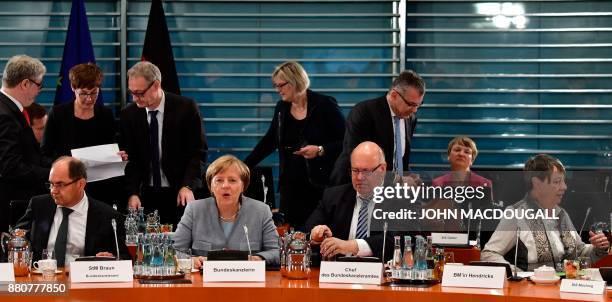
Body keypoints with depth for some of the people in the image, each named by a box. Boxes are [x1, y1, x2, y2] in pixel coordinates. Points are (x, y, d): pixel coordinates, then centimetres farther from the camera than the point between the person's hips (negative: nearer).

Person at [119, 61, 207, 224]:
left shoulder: (186, 108, -6)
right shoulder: (128, 115, 2)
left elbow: (198, 152, -4)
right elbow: (130, 159, 3)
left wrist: (188, 186, -15)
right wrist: (133, 193, -10)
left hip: (180, 194, -2)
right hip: (146, 194, 2)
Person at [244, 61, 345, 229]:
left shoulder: (325, 105, -7)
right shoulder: (282, 108, 10)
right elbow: (269, 141, 19)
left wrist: (320, 150, -20)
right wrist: (243, 167, 15)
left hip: (321, 184, -5)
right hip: (291, 183, 5)